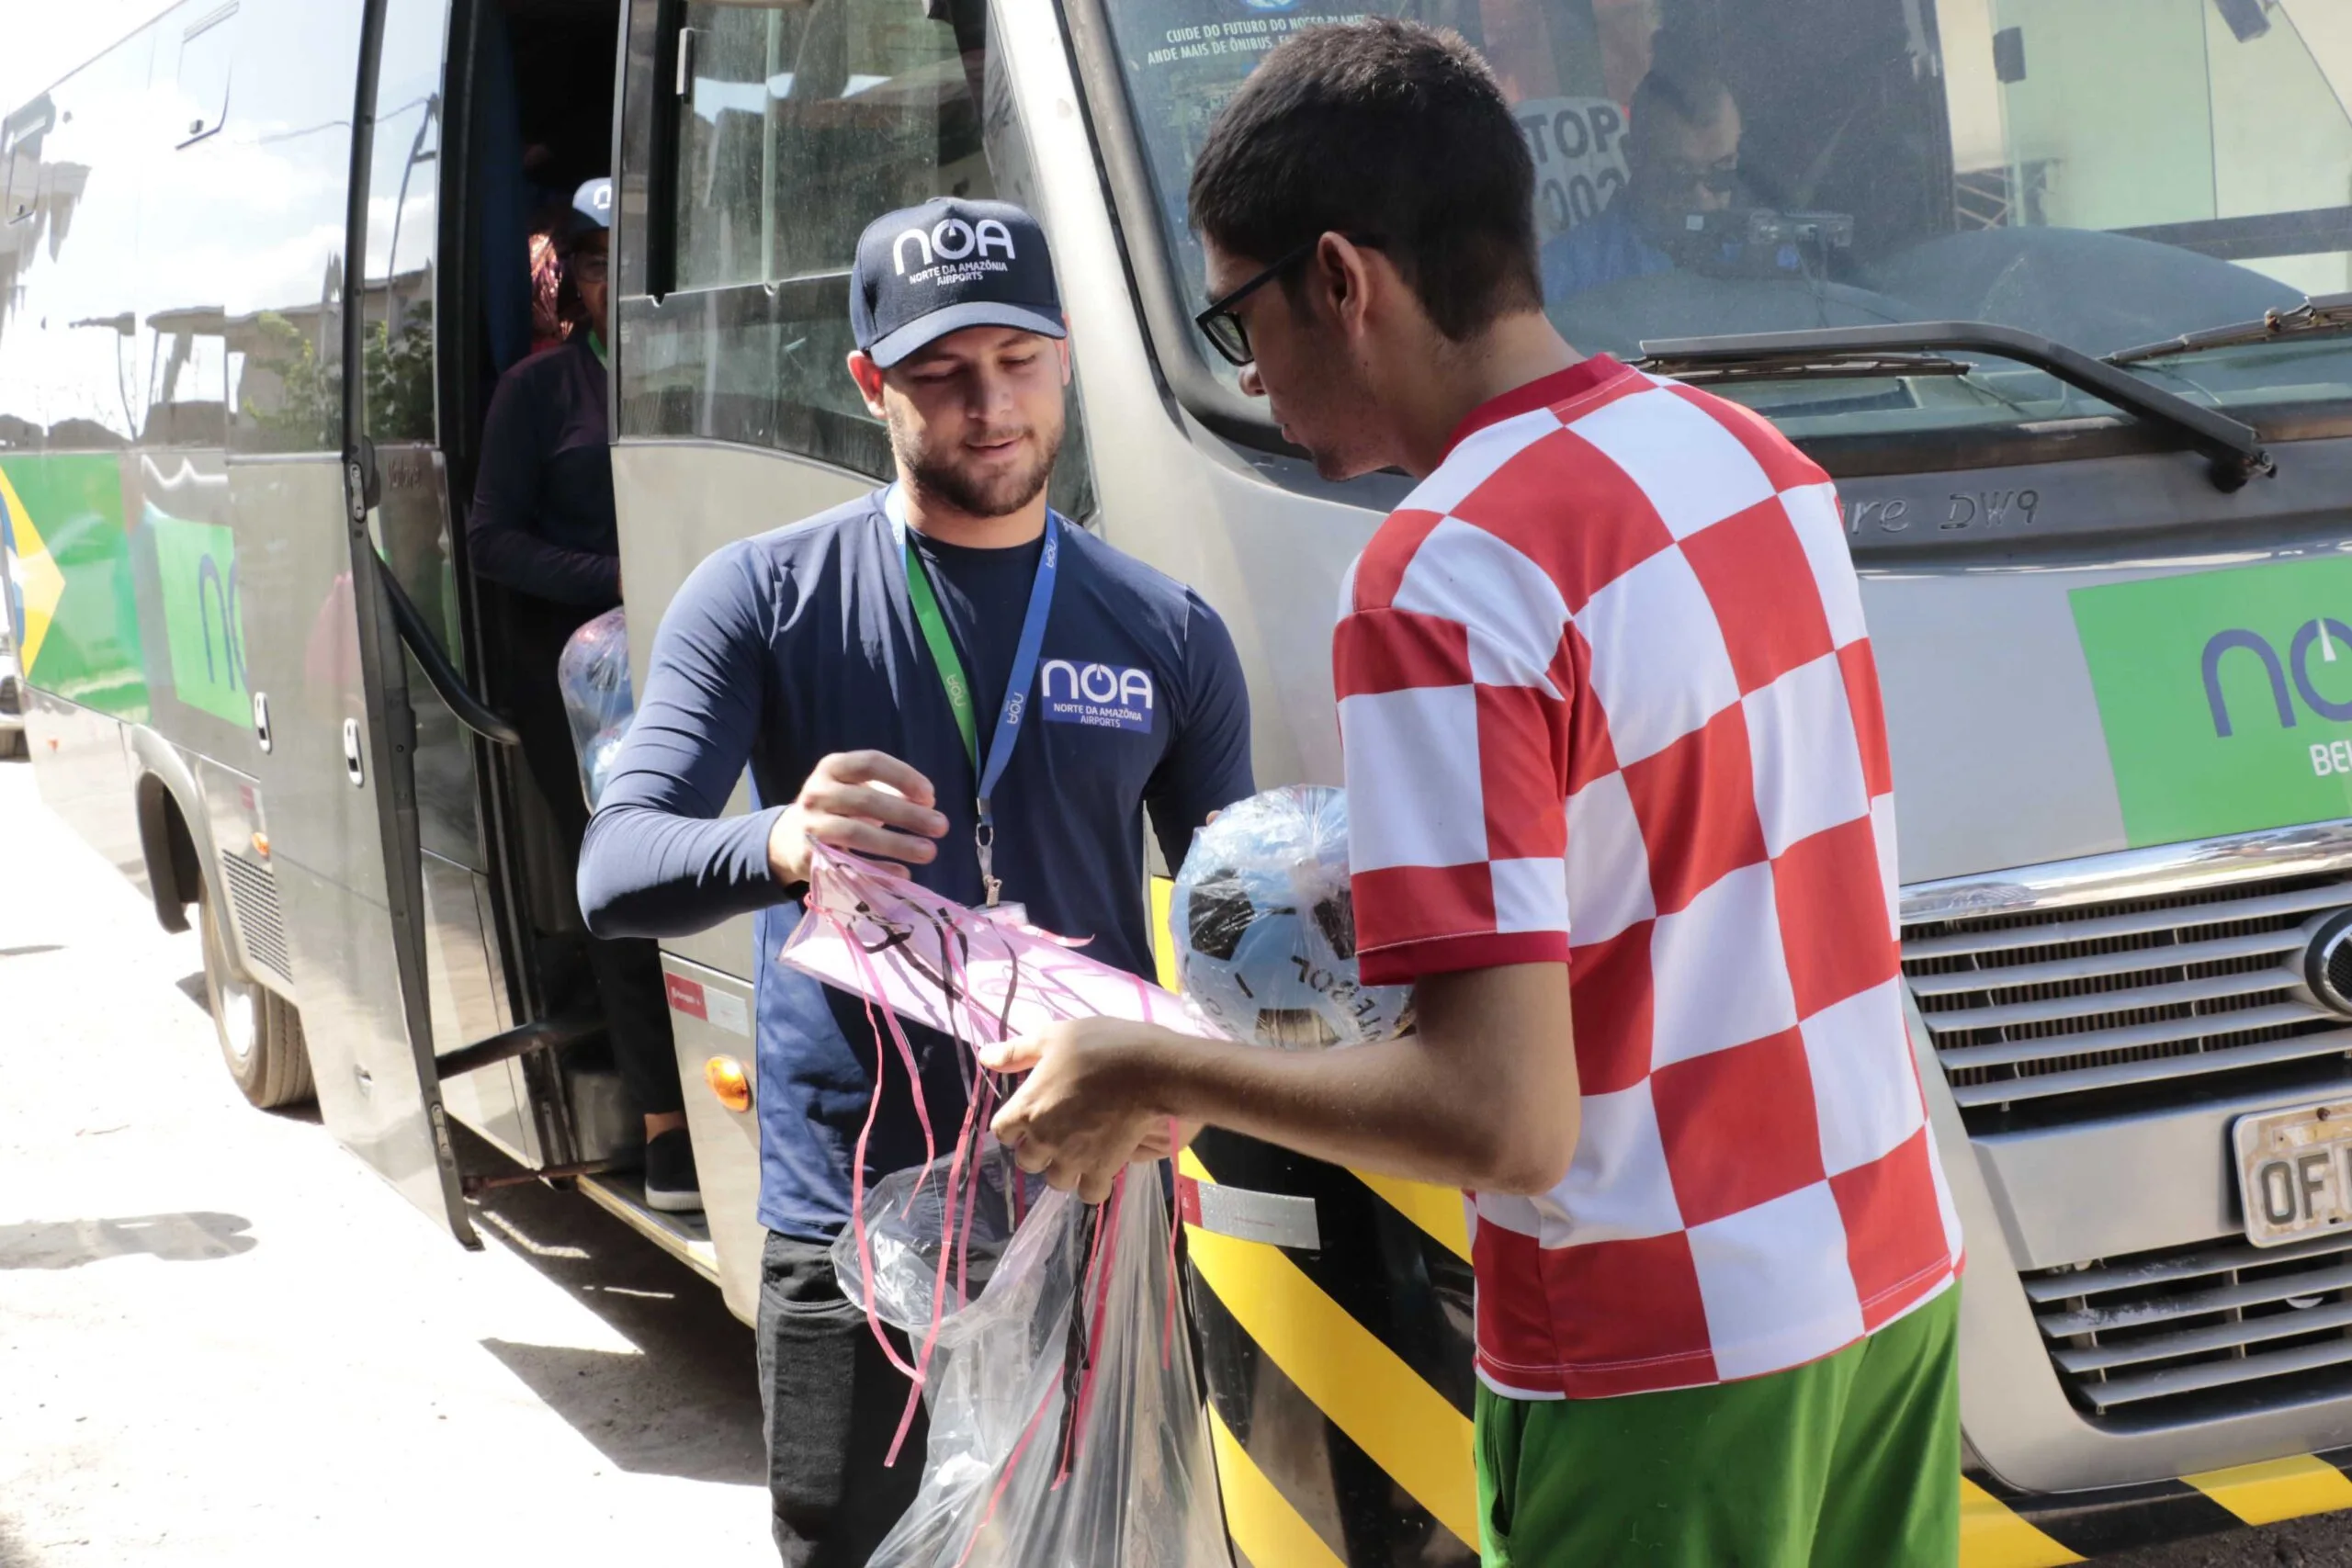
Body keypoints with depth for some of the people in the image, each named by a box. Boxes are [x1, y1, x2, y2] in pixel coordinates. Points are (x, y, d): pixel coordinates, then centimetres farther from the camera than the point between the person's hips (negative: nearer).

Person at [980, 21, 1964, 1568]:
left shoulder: (1441, 582, -21)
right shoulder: (1755, 457, 5)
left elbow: (1505, 1120, -25)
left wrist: (1153, 1073, -12)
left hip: (1661, 1378, -8)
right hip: (1898, 1282, 8)